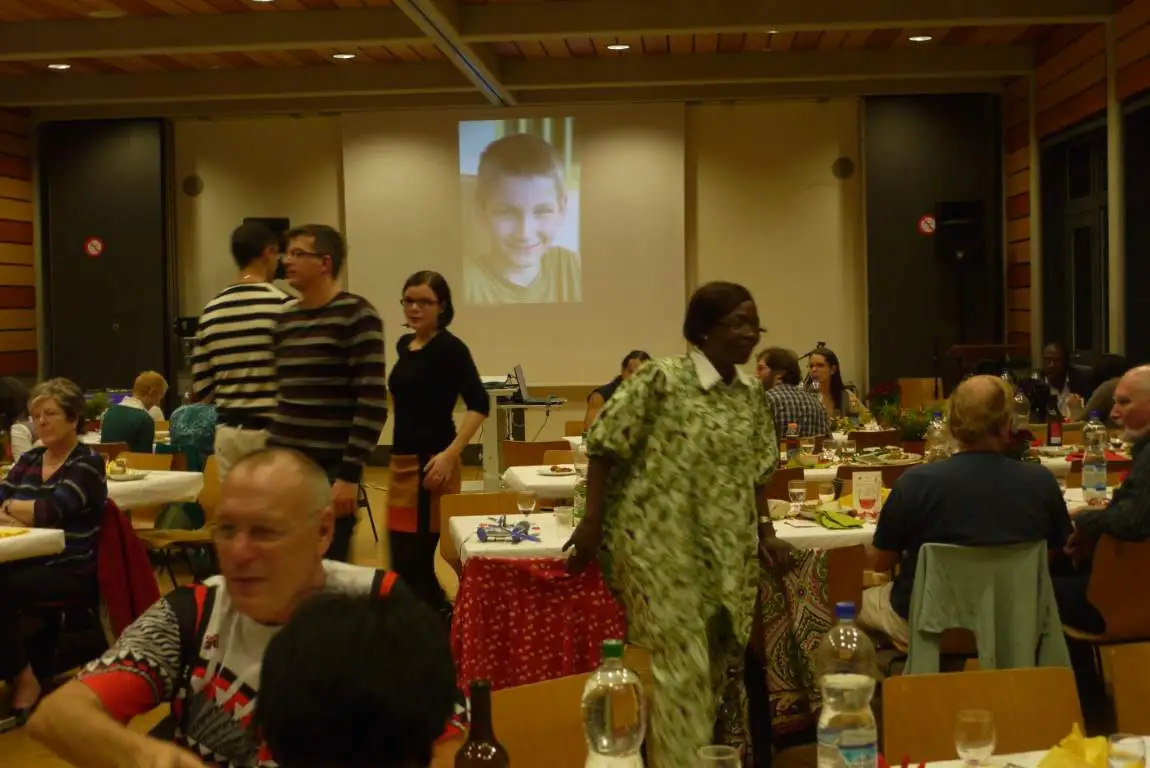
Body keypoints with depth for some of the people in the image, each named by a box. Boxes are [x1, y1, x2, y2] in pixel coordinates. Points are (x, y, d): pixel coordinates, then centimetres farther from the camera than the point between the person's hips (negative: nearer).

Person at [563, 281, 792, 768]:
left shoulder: (752, 396, 8)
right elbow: (604, 445, -9)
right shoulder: (661, 380, -13)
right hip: (663, 548, -6)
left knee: (720, 669, 11)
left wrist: (765, 532, 7)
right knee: (681, 668, -4)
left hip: (730, 554, 7)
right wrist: (592, 522, -10)